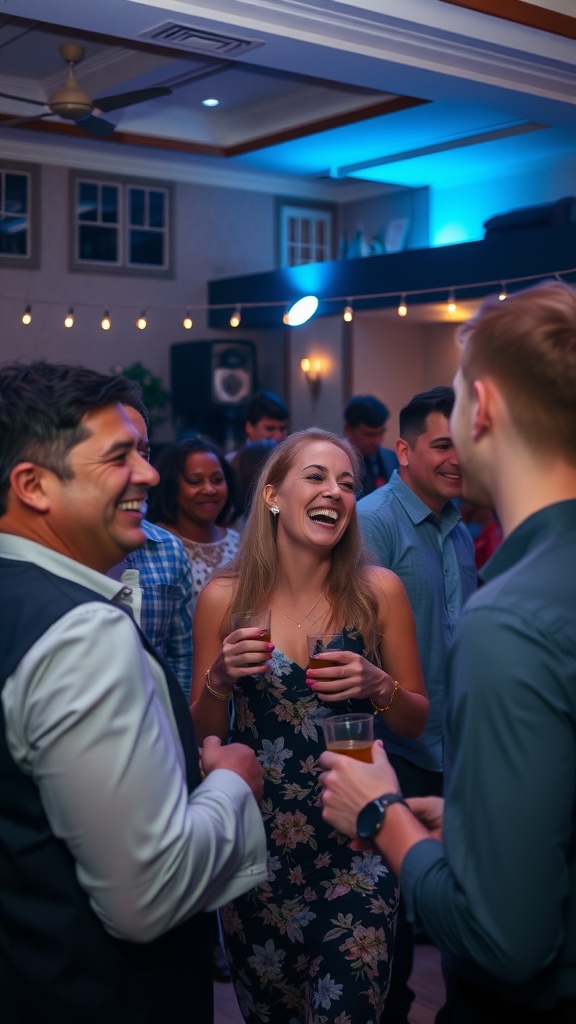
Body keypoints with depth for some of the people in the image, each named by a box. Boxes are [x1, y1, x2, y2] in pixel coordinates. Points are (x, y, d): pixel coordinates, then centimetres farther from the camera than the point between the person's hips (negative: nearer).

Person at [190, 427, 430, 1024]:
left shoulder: (379, 591, -6)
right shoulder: (224, 597, -5)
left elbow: (418, 721, 4)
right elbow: (200, 736, 4)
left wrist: (378, 686, -16)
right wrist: (221, 677, -15)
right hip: (257, 838, 1)